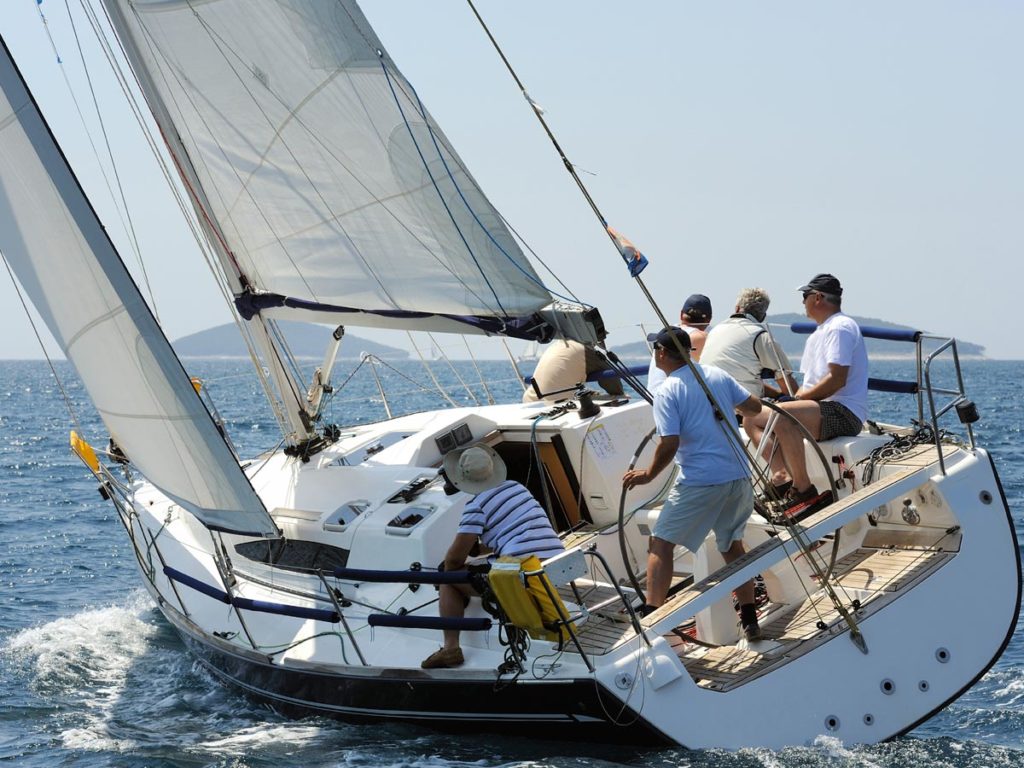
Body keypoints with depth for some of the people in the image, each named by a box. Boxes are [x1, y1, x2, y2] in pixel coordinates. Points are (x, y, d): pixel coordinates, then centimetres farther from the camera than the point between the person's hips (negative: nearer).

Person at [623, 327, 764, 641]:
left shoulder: (667, 392, -8)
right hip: (739, 477, 6)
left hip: (700, 482, -6)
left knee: (660, 544, 4)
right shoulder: (718, 375, 8)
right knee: (732, 544, 24)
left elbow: (669, 444, -16)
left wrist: (648, 474, 0)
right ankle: (749, 621, 24)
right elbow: (754, 407, 17)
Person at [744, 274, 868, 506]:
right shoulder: (818, 334, 24)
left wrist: (799, 397, -15)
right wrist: (795, 397, 2)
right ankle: (781, 476, -15)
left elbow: (837, 380, -20)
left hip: (843, 413, -11)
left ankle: (803, 488, -28)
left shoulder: (840, 328, -9)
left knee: (782, 415, -35)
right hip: (821, 410, 11)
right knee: (753, 419, 4)